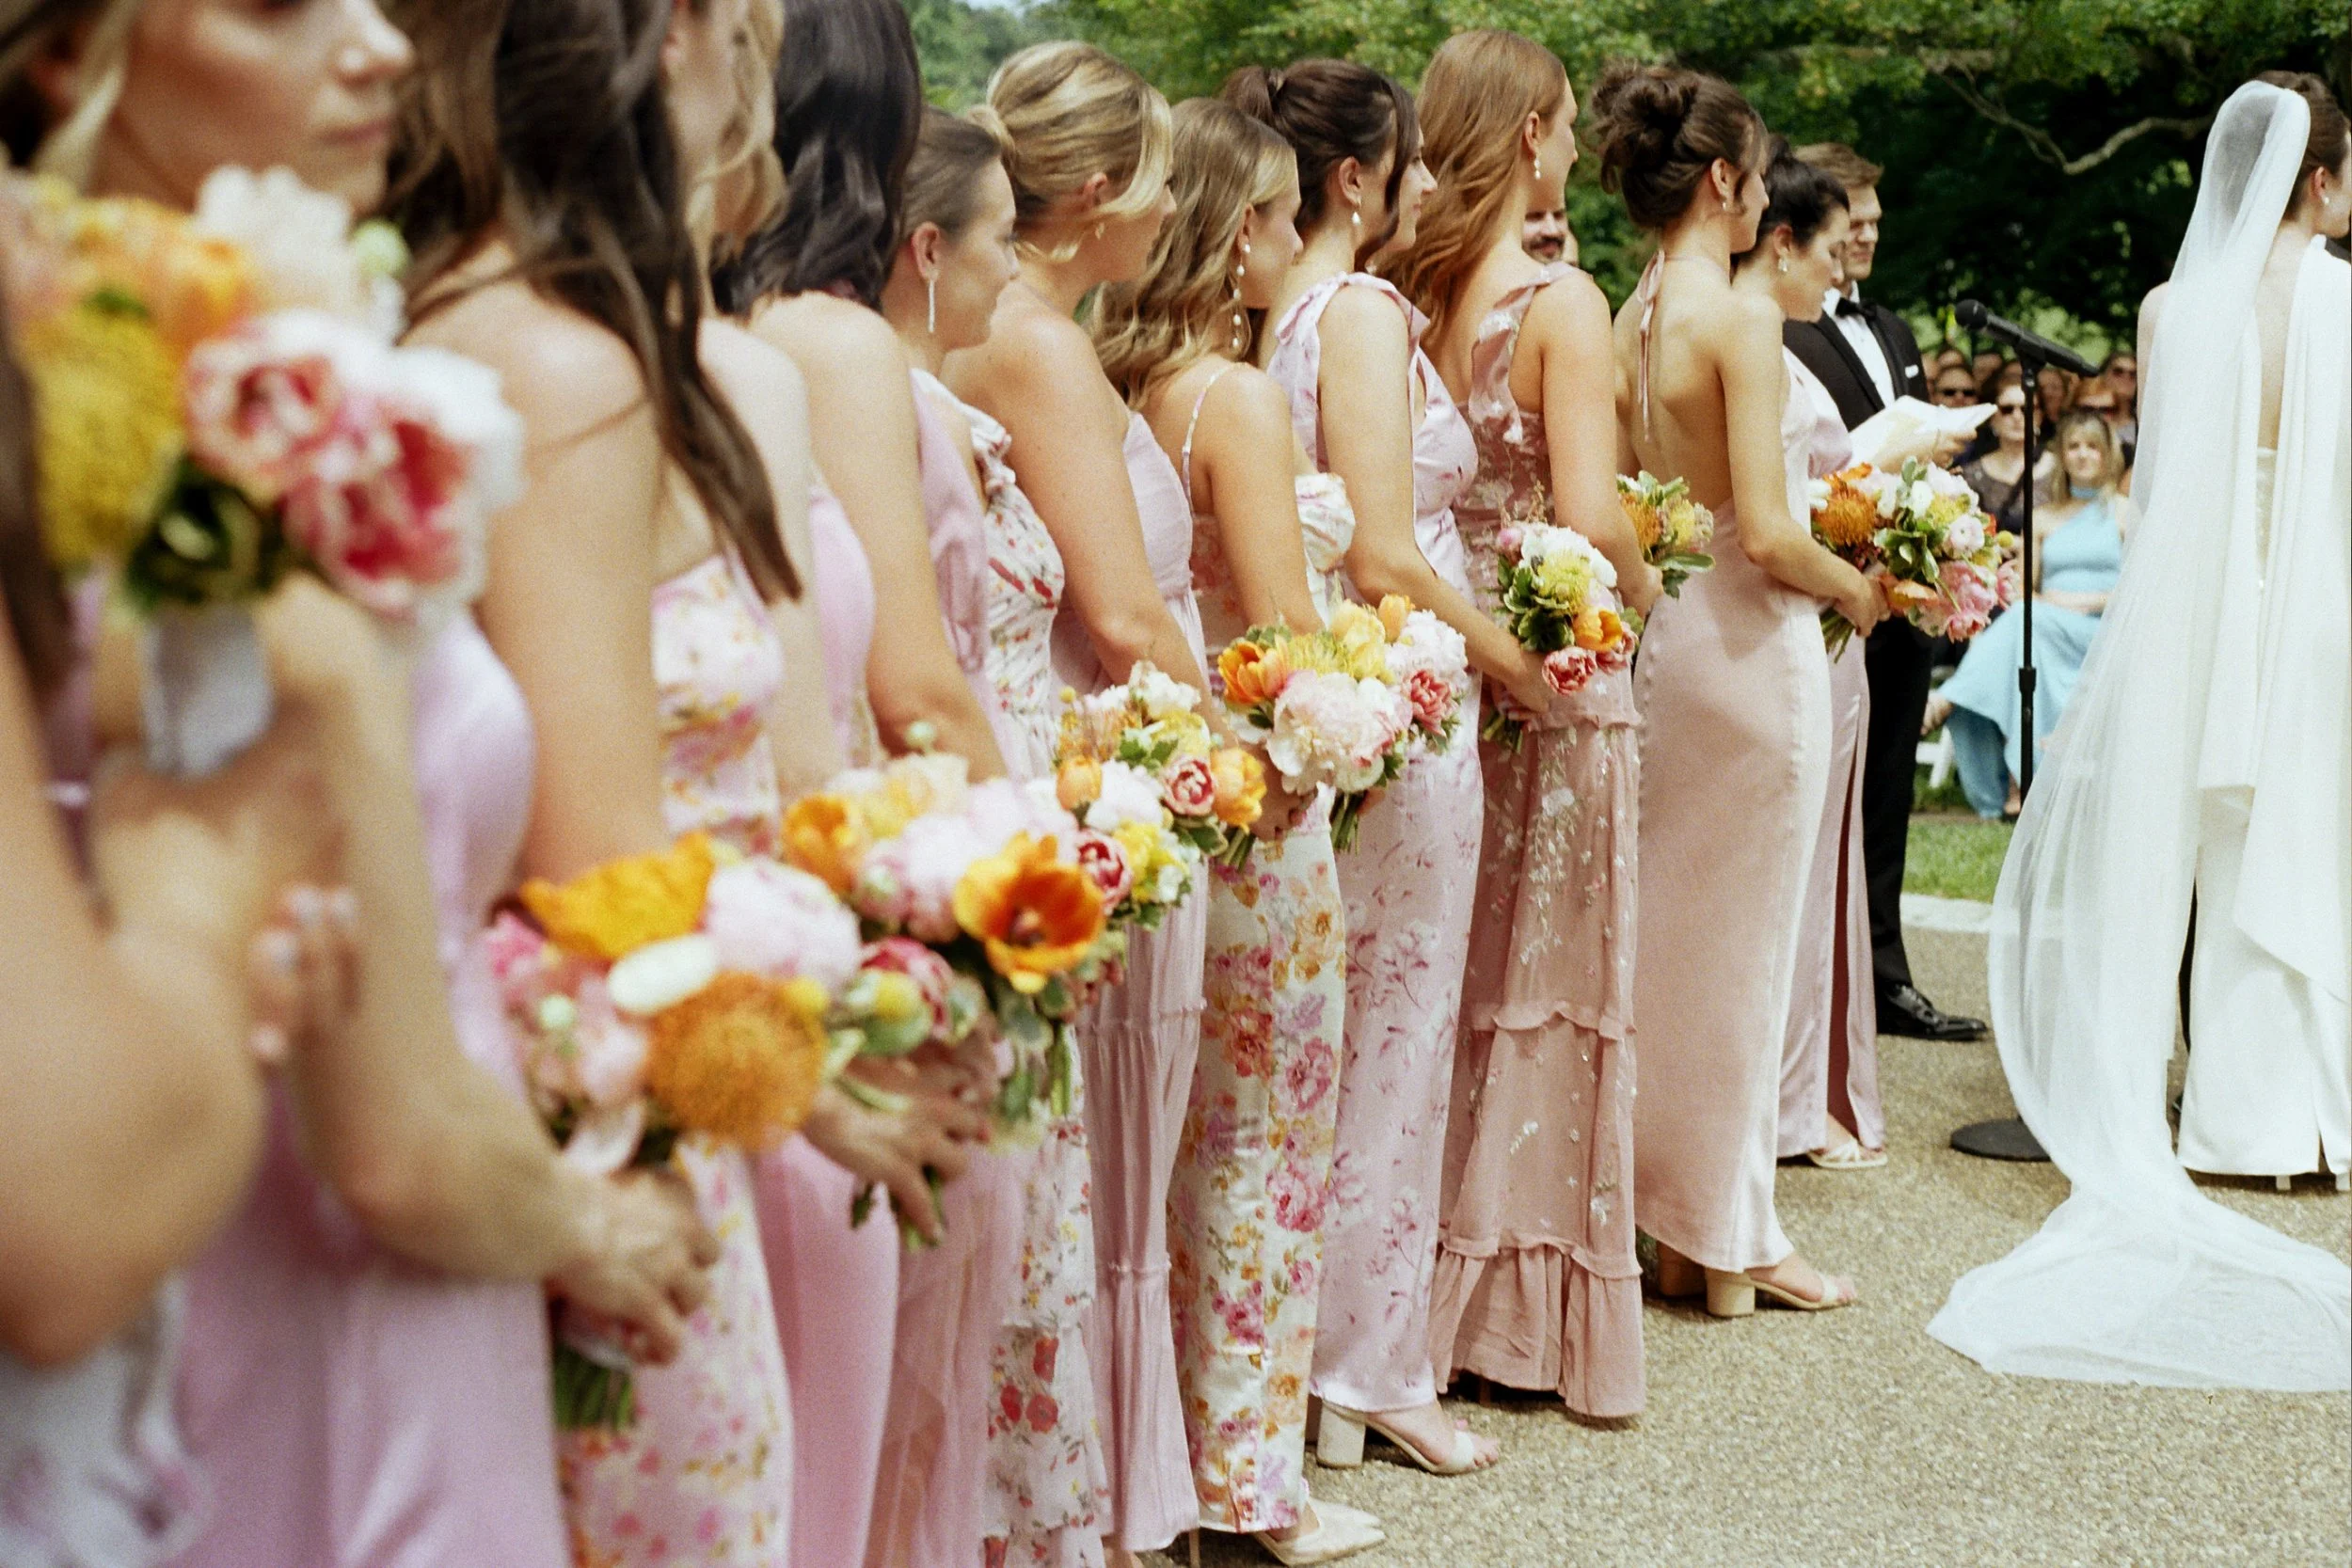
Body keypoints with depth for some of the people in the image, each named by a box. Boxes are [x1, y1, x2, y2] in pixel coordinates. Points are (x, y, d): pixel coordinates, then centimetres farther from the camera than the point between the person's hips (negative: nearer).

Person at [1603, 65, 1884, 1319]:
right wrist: (1855, 589, -4)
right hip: (1751, 642, -8)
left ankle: (1677, 1223, 25)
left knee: (1673, 930, 14)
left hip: (1666, 637, 8)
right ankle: (1729, 1241, 15)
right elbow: (1768, 535, -20)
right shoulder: (1739, 316, -17)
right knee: (1740, 940, 3)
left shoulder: (1629, 322, 6)